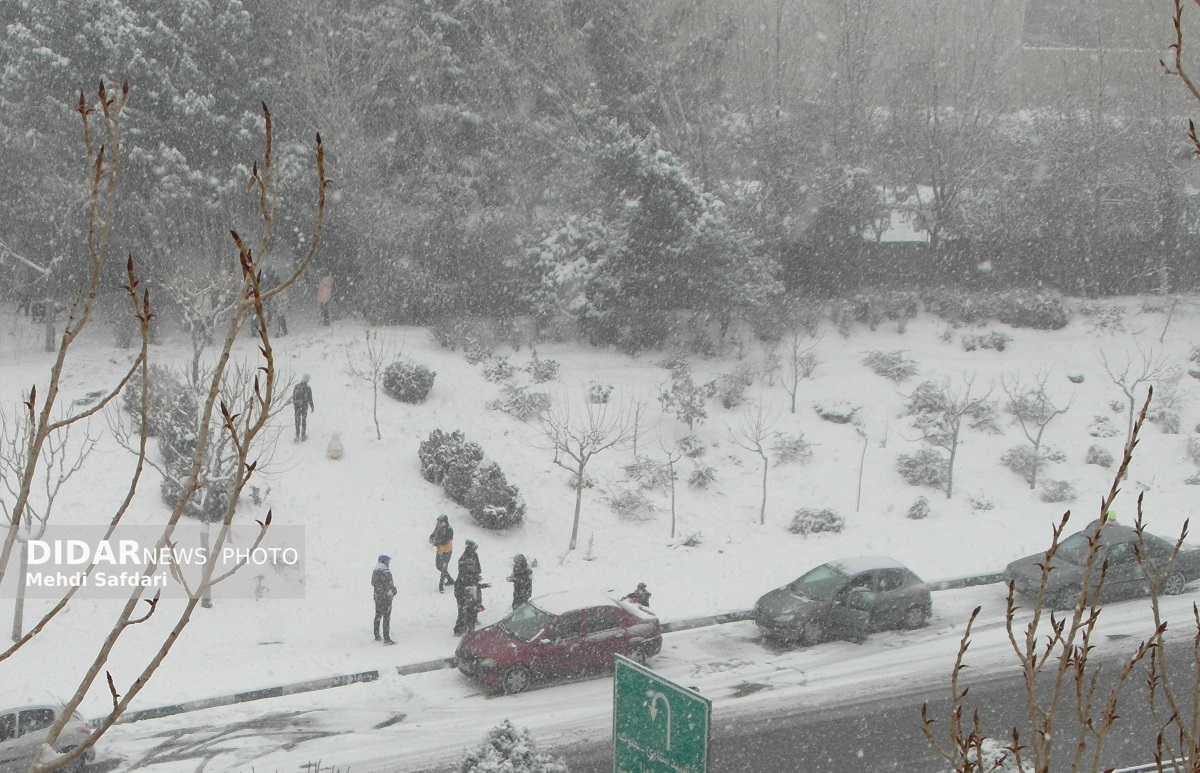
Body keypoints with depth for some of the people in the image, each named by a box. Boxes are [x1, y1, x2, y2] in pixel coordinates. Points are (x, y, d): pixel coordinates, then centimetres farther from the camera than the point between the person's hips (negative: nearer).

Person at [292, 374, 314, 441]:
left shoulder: (297, 386, -7)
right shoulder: (308, 388, -17)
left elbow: (293, 396, 3)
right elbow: (310, 398, -13)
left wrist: (294, 404, 19)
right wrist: (312, 407, 0)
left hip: (297, 405, 2)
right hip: (305, 405, -2)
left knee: (297, 420, 11)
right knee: (304, 420, 12)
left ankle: (297, 435, 13)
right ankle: (303, 435, 18)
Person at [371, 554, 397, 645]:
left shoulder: (375, 571, 4)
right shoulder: (386, 572, -21)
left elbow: (373, 583, 12)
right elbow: (390, 586, -19)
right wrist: (393, 591, 0)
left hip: (377, 596, 8)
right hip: (386, 597, -8)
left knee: (378, 616, 19)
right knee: (386, 618, -2)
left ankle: (377, 636, 30)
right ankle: (386, 639, -1)